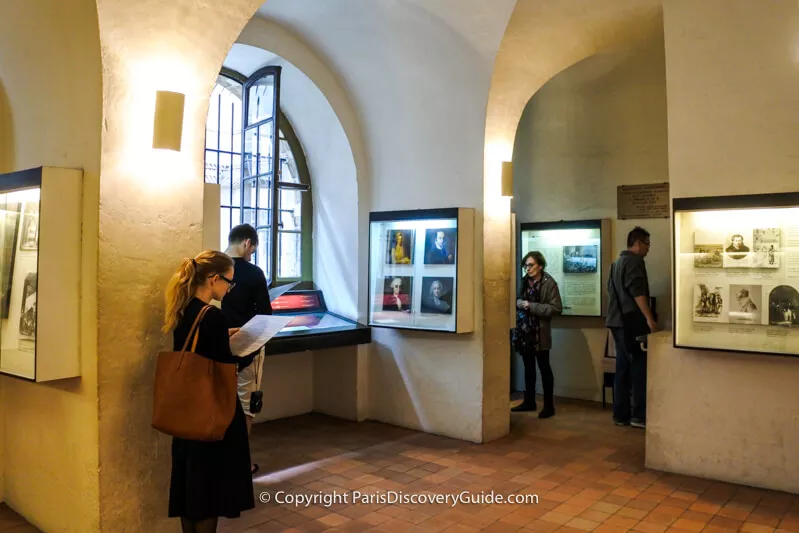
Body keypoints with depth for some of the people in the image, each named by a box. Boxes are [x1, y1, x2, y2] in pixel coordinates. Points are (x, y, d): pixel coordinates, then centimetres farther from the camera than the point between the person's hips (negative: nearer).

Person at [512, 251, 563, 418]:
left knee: (544, 368, 2)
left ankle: (549, 405, 9)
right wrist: (519, 303, -4)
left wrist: (532, 306, -19)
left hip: (540, 332, -6)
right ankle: (529, 401, 24)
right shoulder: (524, 281, 8)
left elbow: (557, 308, -15)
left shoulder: (549, 283, -10)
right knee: (528, 367, 14)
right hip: (524, 331, 6)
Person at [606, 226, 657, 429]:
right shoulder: (634, 261, -9)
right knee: (640, 368, -5)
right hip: (631, 322, -9)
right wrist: (650, 319, -22)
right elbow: (637, 292, -19)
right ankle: (639, 415, -3)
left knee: (623, 368, 9)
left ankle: (621, 414, 10)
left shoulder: (617, 262, 19)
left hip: (618, 321, 9)